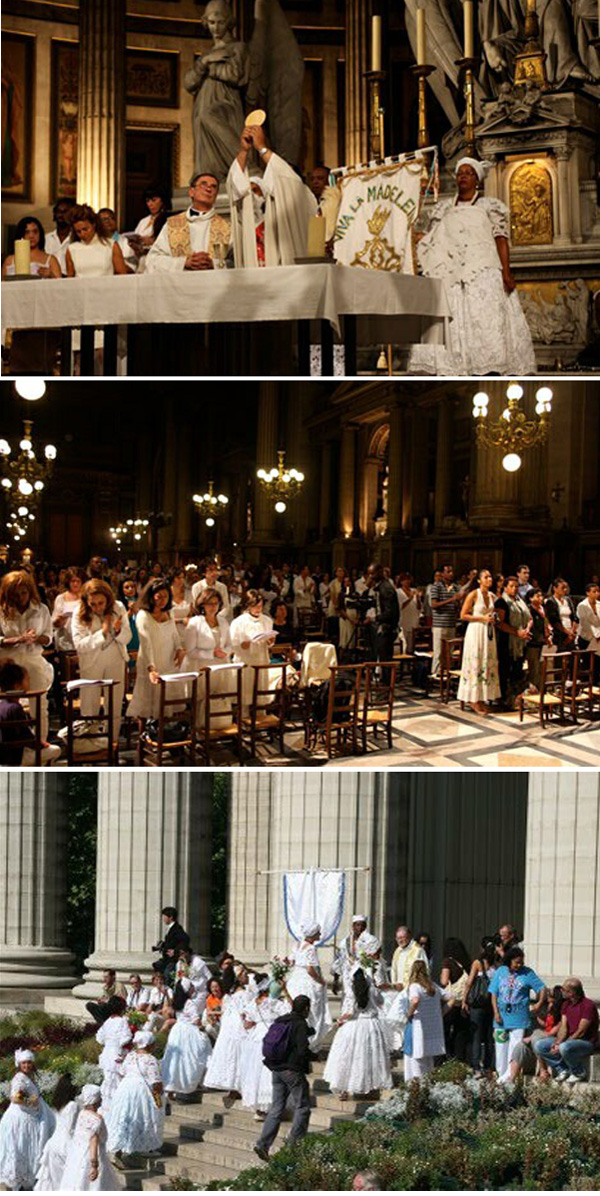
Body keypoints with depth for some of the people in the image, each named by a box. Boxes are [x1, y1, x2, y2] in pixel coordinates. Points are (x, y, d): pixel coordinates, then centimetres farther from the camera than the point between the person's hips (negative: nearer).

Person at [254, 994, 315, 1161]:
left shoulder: (279, 1021, 10)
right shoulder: (300, 1025, -13)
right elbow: (302, 1050, -21)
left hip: (277, 1070, 7)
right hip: (293, 1071, -7)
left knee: (276, 1109, 9)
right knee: (302, 1108, 5)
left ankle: (263, 1144, 0)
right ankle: (293, 1145, 1)